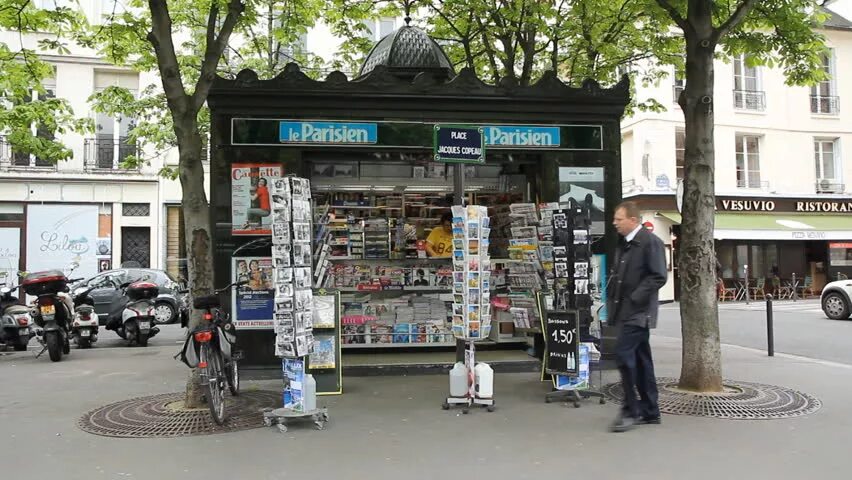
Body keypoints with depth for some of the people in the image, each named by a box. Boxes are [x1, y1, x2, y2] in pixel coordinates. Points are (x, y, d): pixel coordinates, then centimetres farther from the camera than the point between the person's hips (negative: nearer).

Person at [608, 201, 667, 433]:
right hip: (626, 310, 9)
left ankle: (630, 411, -6)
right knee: (640, 359, 12)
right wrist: (614, 301, 11)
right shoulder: (623, 243, 16)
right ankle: (649, 411, 20)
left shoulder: (650, 242, -10)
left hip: (638, 311, -9)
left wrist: (635, 298, -19)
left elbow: (659, 276, -16)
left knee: (624, 354, -15)